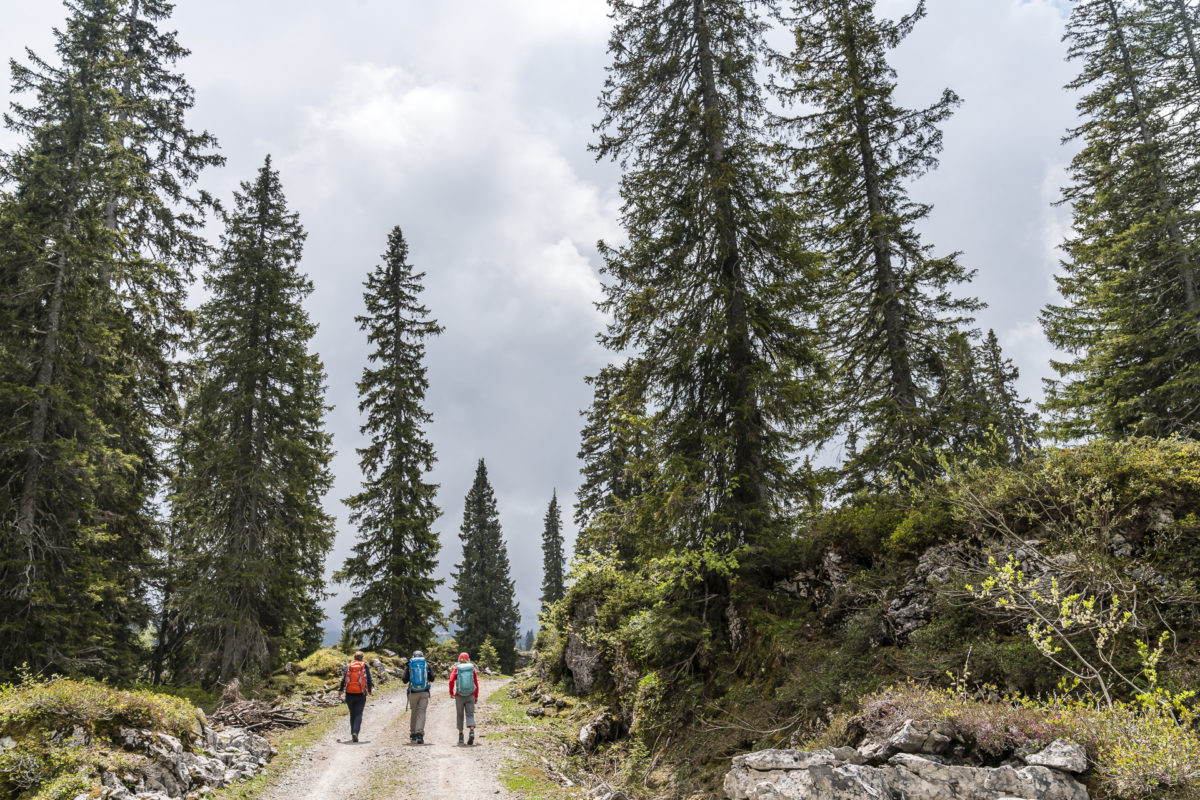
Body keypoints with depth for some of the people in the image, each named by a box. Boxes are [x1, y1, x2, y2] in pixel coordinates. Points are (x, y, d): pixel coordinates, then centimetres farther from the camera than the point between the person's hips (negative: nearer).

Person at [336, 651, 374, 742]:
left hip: (349, 694, 2)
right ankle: (355, 732, -21)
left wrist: (340, 690, 0)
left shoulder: (348, 666, 9)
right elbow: (369, 680, 3)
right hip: (361, 694, -2)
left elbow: (343, 679, 1)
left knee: (352, 714, 16)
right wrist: (370, 690, 16)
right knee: (358, 714, -3)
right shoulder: (365, 666, 4)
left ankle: (353, 733, 17)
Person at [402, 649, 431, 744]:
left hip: (413, 693, 1)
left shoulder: (409, 665, 3)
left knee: (413, 713, 16)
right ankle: (420, 734, -20)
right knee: (421, 712, -4)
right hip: (424, 692, -1)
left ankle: (412, 734, 27)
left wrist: (402, 674, 21)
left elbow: (405, 680, 2)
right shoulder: (426, 664, 5)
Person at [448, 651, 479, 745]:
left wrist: (451, 692, 0)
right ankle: (472, 732, -25)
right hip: (470, 695, 0)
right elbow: (476, 684, 1)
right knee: (470, 715, -1)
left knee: (460, 715, 14)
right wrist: (476, 696, 9)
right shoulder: (472, 669, 3)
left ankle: (460, 735, 14)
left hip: (459, 696, 0)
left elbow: (451, 681, -14)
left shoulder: (456, 669, 0)